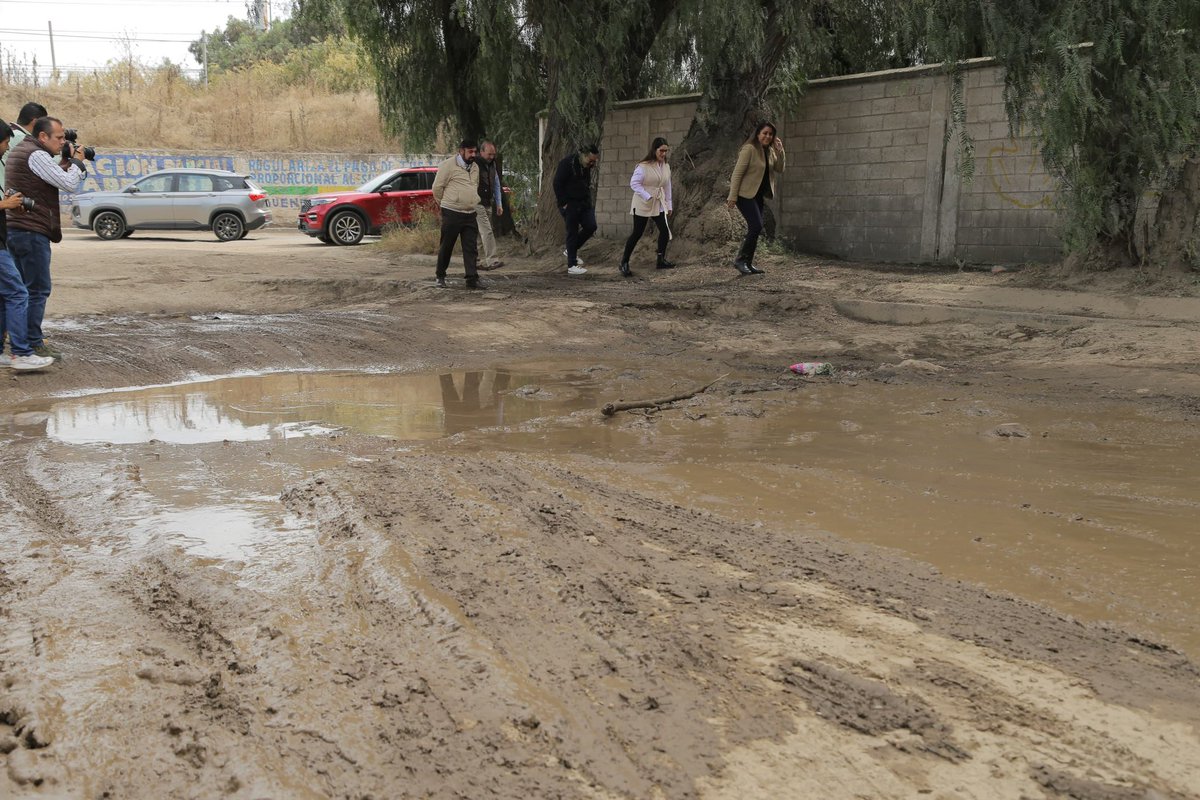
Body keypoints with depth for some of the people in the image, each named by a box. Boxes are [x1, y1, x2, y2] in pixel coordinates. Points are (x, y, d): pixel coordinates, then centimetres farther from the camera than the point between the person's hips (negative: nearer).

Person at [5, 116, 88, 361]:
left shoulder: (17, 151, 18)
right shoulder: (36, 155, -14)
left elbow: (50, 181, 20)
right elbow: (70, 185, -17)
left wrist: (64, 164, 7)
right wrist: (75, 163, 1)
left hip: (14, 230, 10)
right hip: (32, 231, -10)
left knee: (22, 289, 15)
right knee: (38, 290, -6)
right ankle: (33, 345, -6)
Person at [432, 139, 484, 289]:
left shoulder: (474, 167, 15)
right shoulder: (448, 165, -7)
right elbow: (437, 188, -4)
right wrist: (445, 204, 5)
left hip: (470, 215, 6)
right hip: (452, 214, -6)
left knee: (470, 248, 0)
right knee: (446, 247, 4)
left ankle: (472, 279, -1)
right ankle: (440, 277, 17)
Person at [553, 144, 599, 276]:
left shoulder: (587, 166, 7)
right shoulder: (567, 164, -16)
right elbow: (557, 185, -16)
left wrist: (589, 200, 10)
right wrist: (563, 204, -17)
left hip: (584, 203, 7)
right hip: (570, 204, -7)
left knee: (591, 226, -3)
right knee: (572, 232, -4)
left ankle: (572, 250, 19)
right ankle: (572, 266, 2)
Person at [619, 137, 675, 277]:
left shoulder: (666, 166, 6)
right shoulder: (644, 166, -15)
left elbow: (667, 186, 14)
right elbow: (634, 183, -15)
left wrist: (669, 205, 15)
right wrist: (647, 197, -22)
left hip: (659, 205, 6)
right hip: (643, 205, -6)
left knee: (665, 230, -4)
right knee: (637, 233, -3)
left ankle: (661, 260, 11)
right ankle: (624, 263, 7)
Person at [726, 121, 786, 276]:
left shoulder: (769, 151, 9)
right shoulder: (749, 149, -15)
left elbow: (780, 170, 6)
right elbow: (737, 173, -18)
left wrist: (780, 151, -8)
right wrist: (733, 196, -22)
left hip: (758, 194, 9)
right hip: (745, 193, -9)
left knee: (754, 229, 8)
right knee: (756, 226, -17)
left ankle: (748, 263, 15)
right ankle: (740, 260, -9)